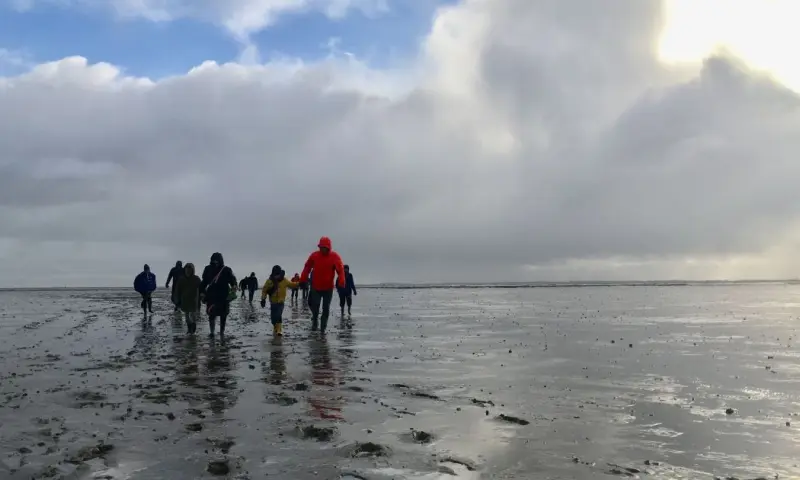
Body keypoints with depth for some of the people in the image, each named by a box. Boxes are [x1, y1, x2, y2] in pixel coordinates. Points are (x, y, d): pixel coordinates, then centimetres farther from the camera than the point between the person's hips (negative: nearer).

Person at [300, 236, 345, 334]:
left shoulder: (335, 257, -9)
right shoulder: (314, 255, -4)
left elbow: (340, 270, -16)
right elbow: (307, 268, 3)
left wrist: (341, 283, -30)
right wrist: (302, 281, -1)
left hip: (328, 288, -1)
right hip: (315, 287, 1)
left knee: (326, 309, 5)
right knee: (314, 307, 2)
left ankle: (323, 328, 16)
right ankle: (314, 321, 29)